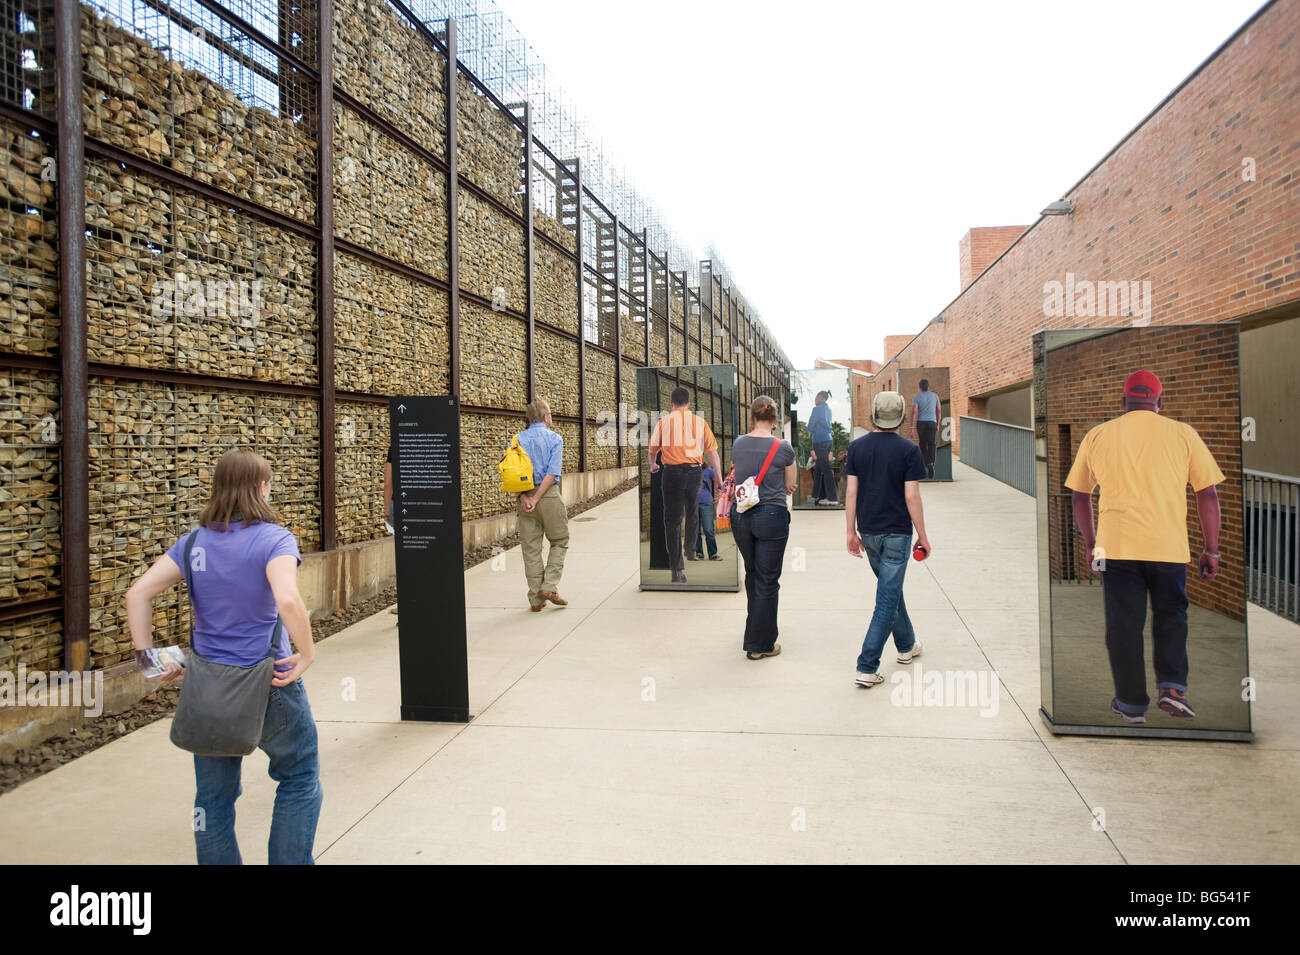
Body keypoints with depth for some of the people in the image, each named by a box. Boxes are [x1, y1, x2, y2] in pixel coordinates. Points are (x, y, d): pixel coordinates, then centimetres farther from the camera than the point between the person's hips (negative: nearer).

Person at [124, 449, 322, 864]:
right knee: (299, 778, 17)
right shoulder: (274, 539, -14)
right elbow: (288, 601, -30)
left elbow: (138, 593, -3)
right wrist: (306, 653, -18)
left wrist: (147, 655, 0)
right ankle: (289, 861, 19)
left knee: (213, 795, 18)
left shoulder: (194, 542, 3)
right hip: (268, 685, -5)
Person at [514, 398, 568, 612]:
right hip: (549, 496, -3)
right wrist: (536, 499, -13)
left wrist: (524, 497, -10)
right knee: (559, 542, 13)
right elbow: (552, 474, -13)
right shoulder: (554, 438, -2)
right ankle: (550, 586, 1)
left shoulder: (517, 440, 9)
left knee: (530, 548, 7)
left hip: (525, 496, 4)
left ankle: (536, 598, 10)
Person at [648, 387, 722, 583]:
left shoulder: (663, 421, 3)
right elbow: (712, 452, 3)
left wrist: (653, 466, 33)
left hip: (672, 472, -2)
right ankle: (691, 551, 39)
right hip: (695, 471, 2)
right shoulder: (700, 422, 6)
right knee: (692, 513, 25)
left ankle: (677, 568, -5)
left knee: (672, 519, 2)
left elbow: (653, 450, 12)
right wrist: (718, 479, 9)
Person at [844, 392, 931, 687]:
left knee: (891, 588, 23)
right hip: (897, 533, -5)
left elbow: (851, 492, -1)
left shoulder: (857, 447, 0)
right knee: (887, 598, -2)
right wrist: (922, 535, -1)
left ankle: (906, 646, 40)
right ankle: (867, 667, -6)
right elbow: (911, 497, -11)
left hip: (868, 532, 5)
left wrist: (851, 532, 5)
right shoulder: (908, 450, -9)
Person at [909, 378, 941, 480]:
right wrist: (938, 425, 20)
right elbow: (938, 411, 10)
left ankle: (925, 467, 13)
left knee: (923, 445, 12)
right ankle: (931, 463, -26)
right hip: (932, 422, 0)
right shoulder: (935, 396, 8)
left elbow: (914, 412, -10)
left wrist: (912, 428, -11)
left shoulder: (916, 397, 0)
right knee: (931, 445, -3)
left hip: (921, 423, 0)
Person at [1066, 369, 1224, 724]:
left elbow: (1080, 496, 12)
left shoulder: (1097, 436, 7)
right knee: (1170, 616, 19)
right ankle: (1172, 687, 8)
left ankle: (1132, 703, 14)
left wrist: (1090, 544, 22)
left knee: (1123, 623, 8)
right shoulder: (1183, 434, 4)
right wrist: (1211, 551, 9)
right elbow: (1208, 494, 3)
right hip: (1169, 545, 0)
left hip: (1116, 545, 0)